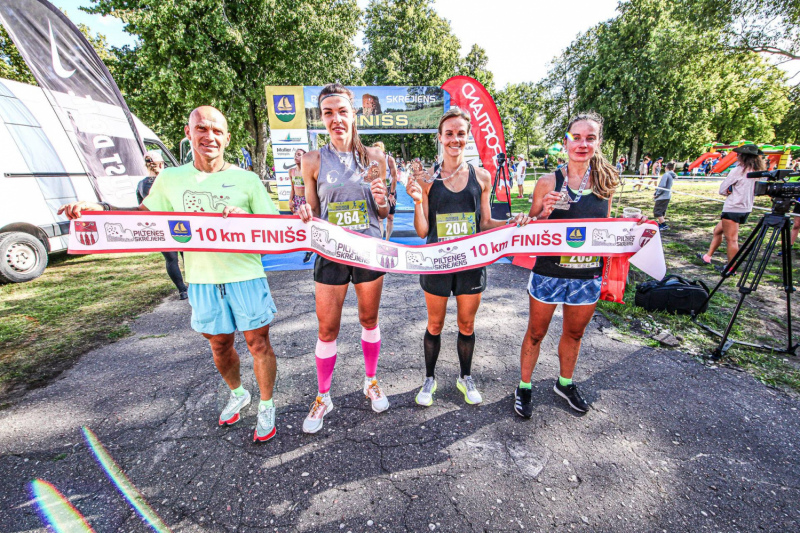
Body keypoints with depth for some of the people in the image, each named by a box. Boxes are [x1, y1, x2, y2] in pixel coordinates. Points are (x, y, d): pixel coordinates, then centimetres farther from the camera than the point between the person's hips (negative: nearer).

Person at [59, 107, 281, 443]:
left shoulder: (247, 180, -4)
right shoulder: (170, 179, 7)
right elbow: (145, 214, 18)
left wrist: (244, 217, -23)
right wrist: (100, 209, 1)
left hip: (245, 277, -3)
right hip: (201, 279, 4)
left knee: (258, 343, 5)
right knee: (219, 345, 18)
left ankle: (266, 406, 28)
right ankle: (237, 394, 46)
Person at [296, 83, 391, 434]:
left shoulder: (374, 157, 3)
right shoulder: (314, 161, 0)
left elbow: (383, 213, 8)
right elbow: (312, 214, 5)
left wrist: (382, 201, -14)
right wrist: (305, 216, -17)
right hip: (331, 252, -1)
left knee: (369, 320, 15)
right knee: (327, 329, 6)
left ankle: (371, 381, 38)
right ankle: (323, 397, 27)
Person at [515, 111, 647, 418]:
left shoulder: (605, 182, 3)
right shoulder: (549, 182, -8)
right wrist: (544, 213, -23)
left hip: (588, 274, 4)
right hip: (549, 273, -4)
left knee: (574, 333, 20)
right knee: (536, 333, 10)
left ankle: (565, 383, 44)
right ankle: (524, 387, 29)